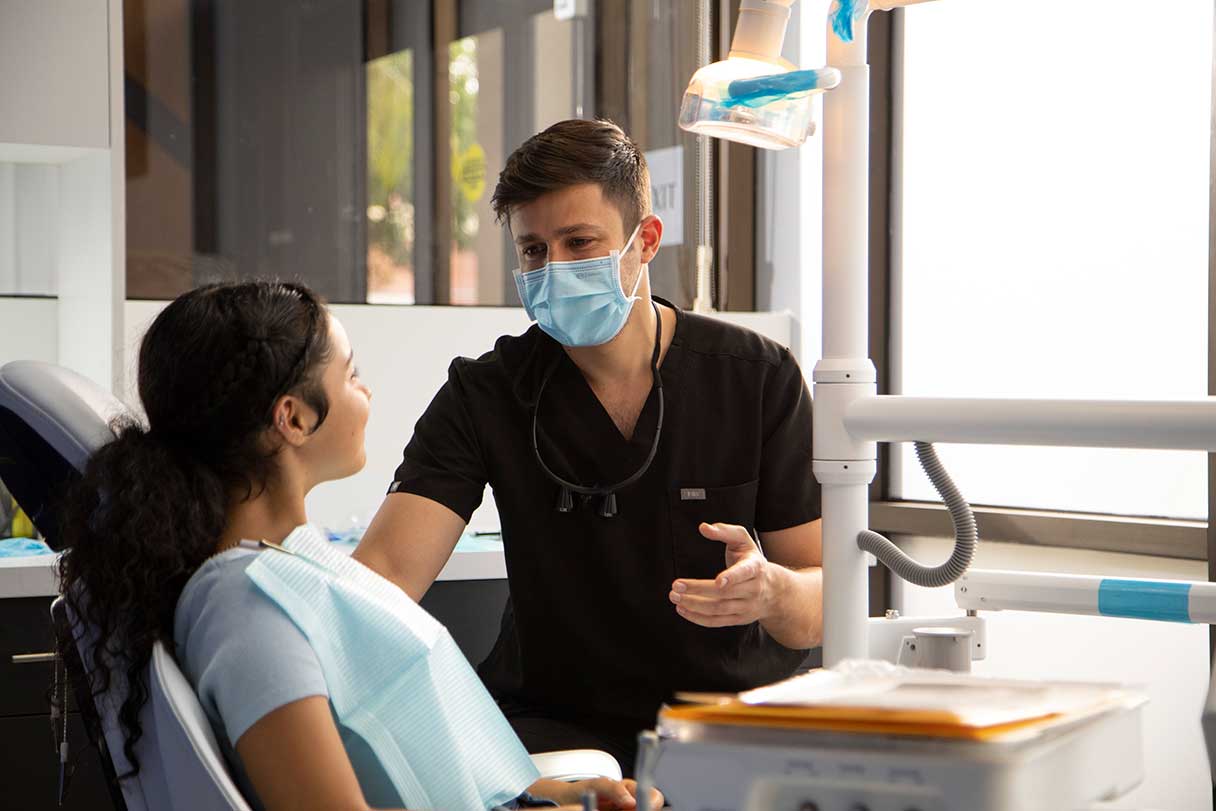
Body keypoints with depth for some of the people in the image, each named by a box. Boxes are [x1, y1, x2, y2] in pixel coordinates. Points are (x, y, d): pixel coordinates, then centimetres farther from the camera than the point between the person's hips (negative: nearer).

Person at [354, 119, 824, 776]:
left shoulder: (758, 377, -3)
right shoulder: (485, 395, -3)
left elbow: (823, 609, -3)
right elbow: (386, 571, -15)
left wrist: (770, 592, -29)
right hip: (554, 718, -1)